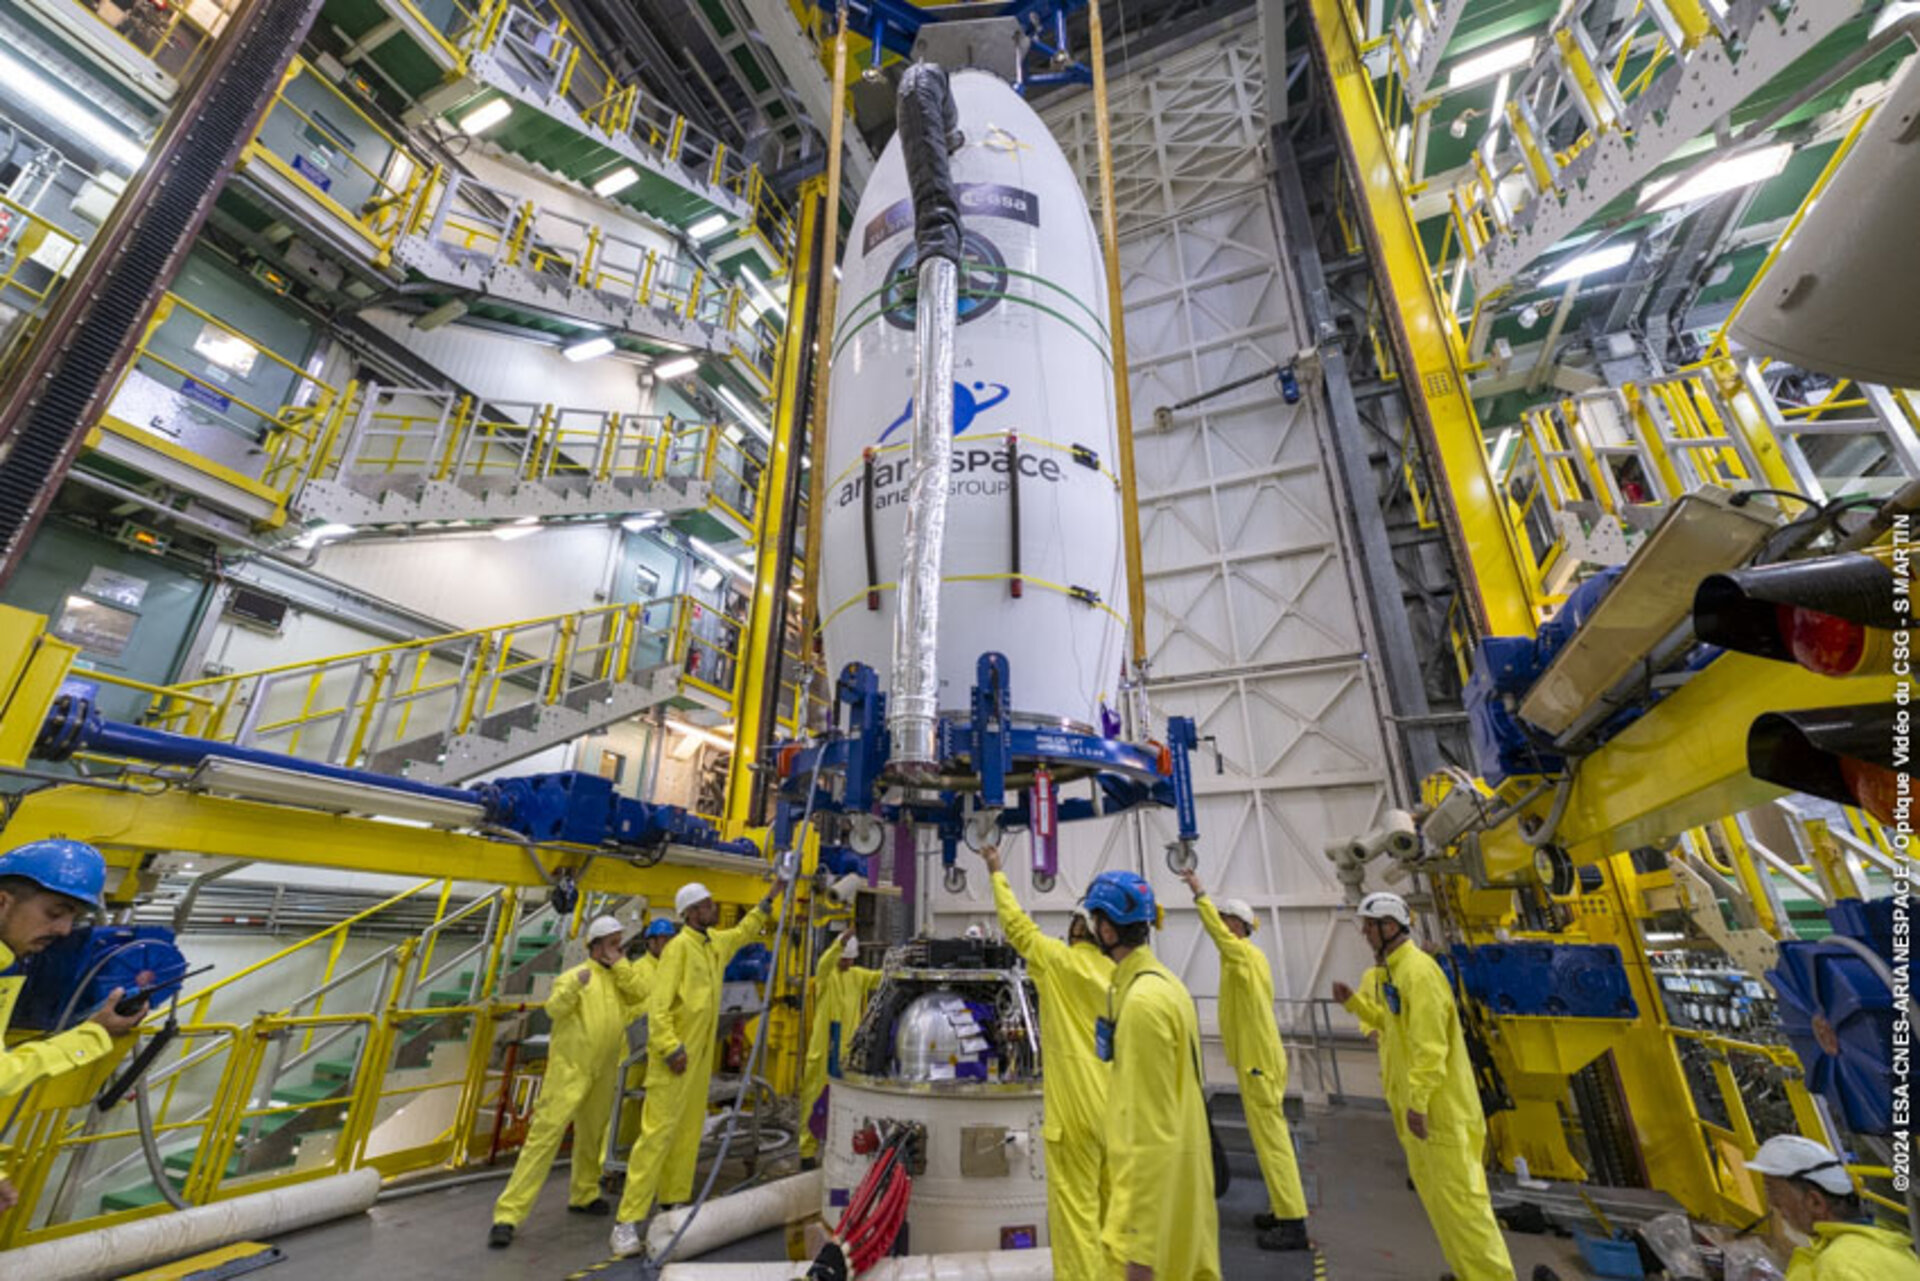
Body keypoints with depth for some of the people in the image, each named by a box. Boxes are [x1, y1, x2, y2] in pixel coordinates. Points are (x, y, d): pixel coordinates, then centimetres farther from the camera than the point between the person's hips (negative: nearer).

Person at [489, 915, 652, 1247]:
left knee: (592, 1135, 18)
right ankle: (508, 1214, -1)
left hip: (603, 1073, 6)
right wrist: (572, 987, -39)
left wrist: (619, 963, -9)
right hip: (570, 1068, -6)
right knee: (545, 1135, -9)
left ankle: (583, 1195, 36)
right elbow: (554, 1009, -19)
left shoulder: (620, 977, 10)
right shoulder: (574, 975, -6)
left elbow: (642, 993, -5)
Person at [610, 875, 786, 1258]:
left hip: (701, 1055, 8)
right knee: (658, 1133, -6)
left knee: (689, 1133, 13)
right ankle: (628, 1221, 2)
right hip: (675, 1055, -8)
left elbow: (744, 932, 28)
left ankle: (672, 1203, 25)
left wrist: (769, 899, 24)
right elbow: (658, 1004, -19)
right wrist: (670, 1049, -22)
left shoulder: (716, 942, 9)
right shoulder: (679, 946, -16)